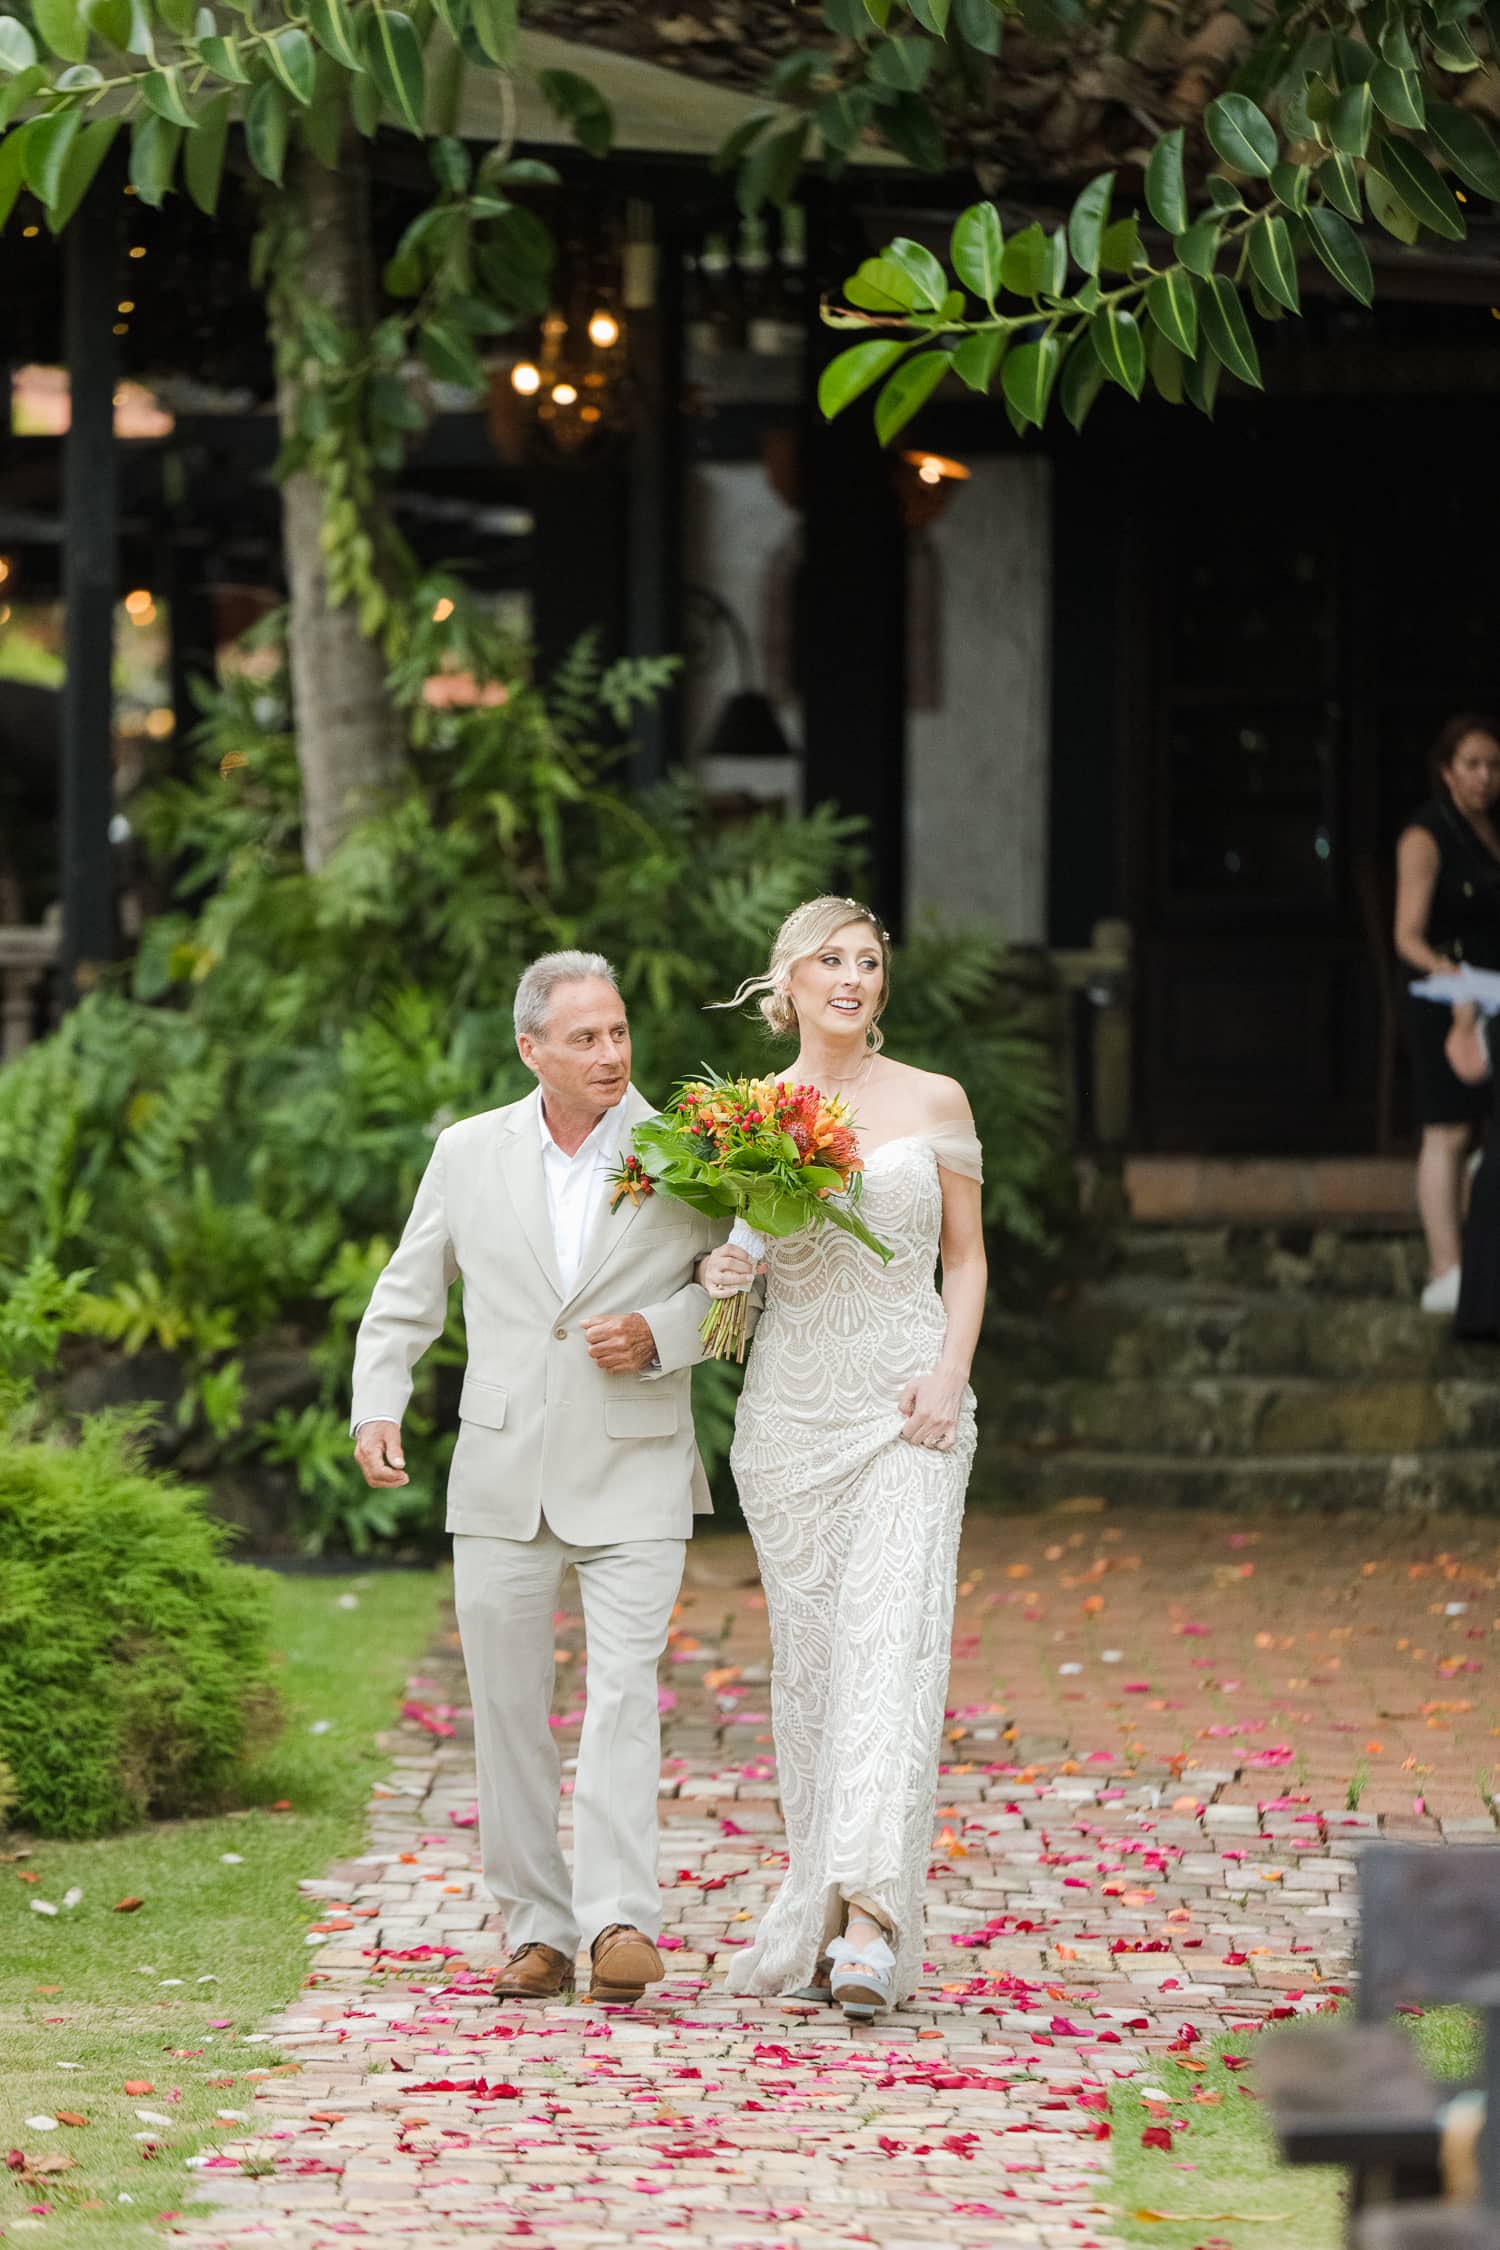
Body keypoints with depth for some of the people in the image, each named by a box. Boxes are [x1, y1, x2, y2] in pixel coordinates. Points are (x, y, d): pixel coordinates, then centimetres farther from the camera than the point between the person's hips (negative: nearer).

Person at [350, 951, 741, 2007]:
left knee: (625, 1699, -15)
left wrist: (660, 1334, -11)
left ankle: (621, 1923, -21)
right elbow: (406, 1295, 12)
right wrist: (378, 1406, -2)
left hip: (632, 1476, -3)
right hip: (501, 1477, 3)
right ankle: (538, 1930, 13)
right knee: (509, 1710, 5)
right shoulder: (469, 1152, 5)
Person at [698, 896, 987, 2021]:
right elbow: (727, 1242, 16)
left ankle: (869, 1923, -24)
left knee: (891, 1644, -15)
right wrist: (719, 1273, -8)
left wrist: (949, 1375, -7)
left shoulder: (934, 1103, 5)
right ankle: (817, 1905, 14)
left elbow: (967, 1258, 8)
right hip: (791, 1408, 2)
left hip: (906, 1407, -2)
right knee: (808, 1653, 4)